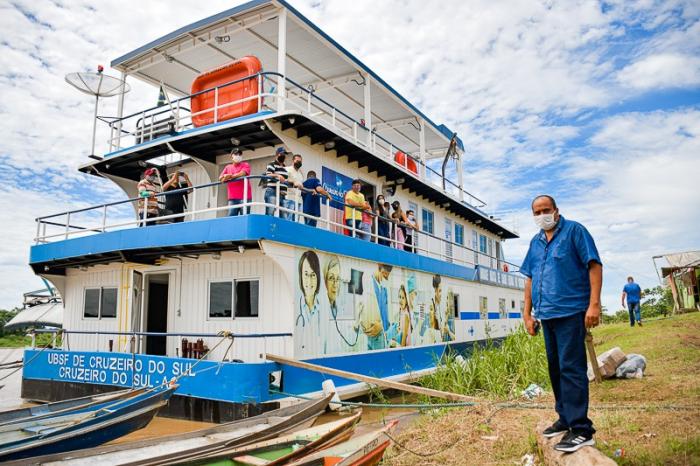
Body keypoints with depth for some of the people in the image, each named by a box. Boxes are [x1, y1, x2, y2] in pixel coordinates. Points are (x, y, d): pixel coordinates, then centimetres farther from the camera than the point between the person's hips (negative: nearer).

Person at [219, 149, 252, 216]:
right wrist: (225, 176, -9)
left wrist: (230, 176, -7)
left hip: (244, 197, -4)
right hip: (232, 198, 4)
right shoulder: (228, 167, 20)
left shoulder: (245, 165, 7)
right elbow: (220, 178, 12)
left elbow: (242, 174, -12)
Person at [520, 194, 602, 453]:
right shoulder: (535, 242, 16)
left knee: (571, 368, -8)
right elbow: (530, 279, 18)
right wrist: (527, 313, 13)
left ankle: (581, 429, -1)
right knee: (555, 368, 14)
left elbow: (594, 265, -8)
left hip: (571, 312, -7)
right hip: (546, 314, 7)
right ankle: (565, 418, 26)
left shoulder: (574, 231, -2)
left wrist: (594, 303, -17)